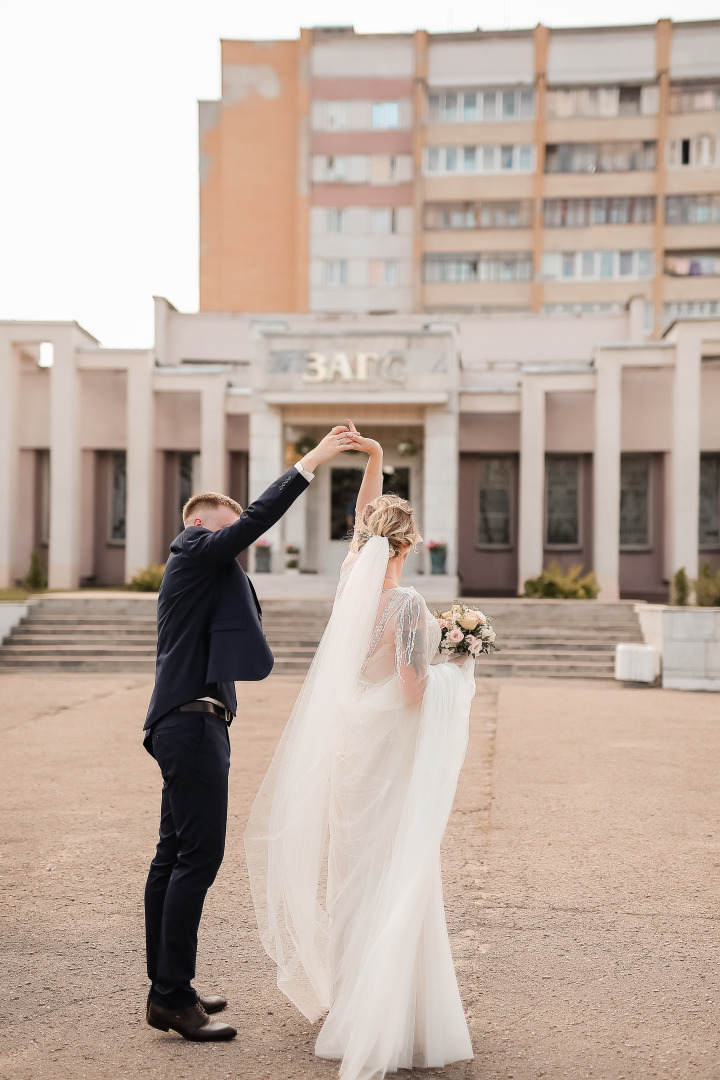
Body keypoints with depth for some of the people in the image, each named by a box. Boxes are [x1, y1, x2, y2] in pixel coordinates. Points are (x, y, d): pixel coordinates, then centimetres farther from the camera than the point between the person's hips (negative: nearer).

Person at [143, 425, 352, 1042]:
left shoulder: (208, 574, 24)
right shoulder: (194, 549, -5)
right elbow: (256, 519, -15)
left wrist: (246, 548, 17)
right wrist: (311, 463, -13)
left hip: (188, 726, 11)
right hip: (194, 721, -11)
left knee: (176, 856, 11)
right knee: (199, 857, -11)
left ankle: (166, 991, 17)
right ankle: (174, 997, -8)